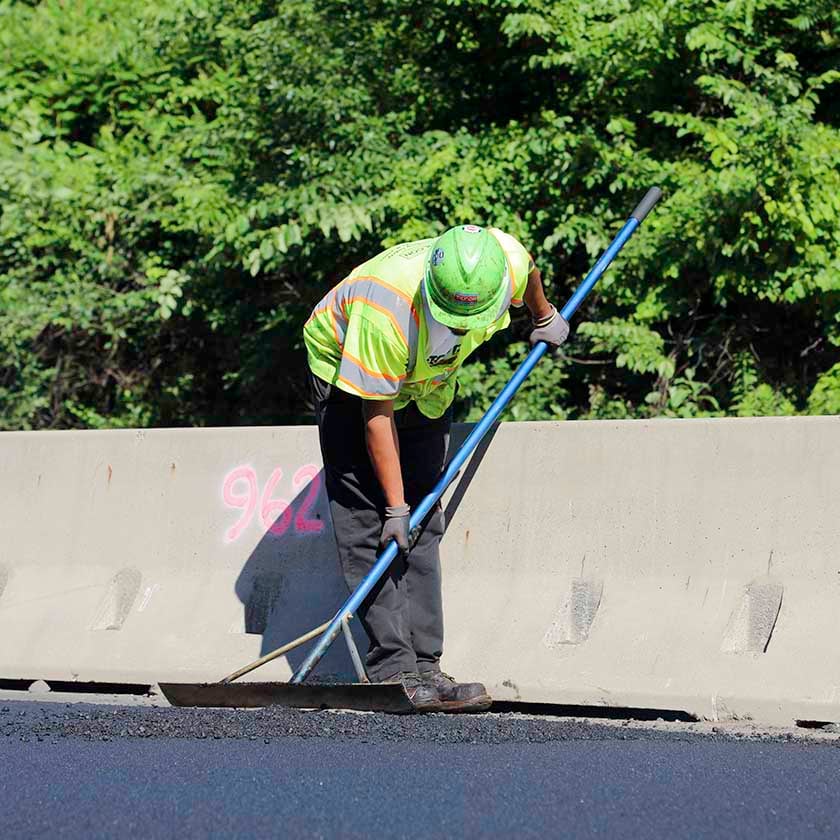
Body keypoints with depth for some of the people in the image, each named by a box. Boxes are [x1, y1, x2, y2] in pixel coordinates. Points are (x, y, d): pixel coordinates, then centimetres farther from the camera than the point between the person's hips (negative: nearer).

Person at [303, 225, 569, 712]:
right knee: (369, 525, -14)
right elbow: (378, 414, -28)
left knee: (423, 526, -1)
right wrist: (396, 507, -24)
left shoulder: (507, 260, -29)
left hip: (427, 385, 5)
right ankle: (392, 669, -17)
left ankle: (423, 668, -3)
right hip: (347, 372, -5)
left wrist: (544, 316, 21)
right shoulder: (387, 308, -41)